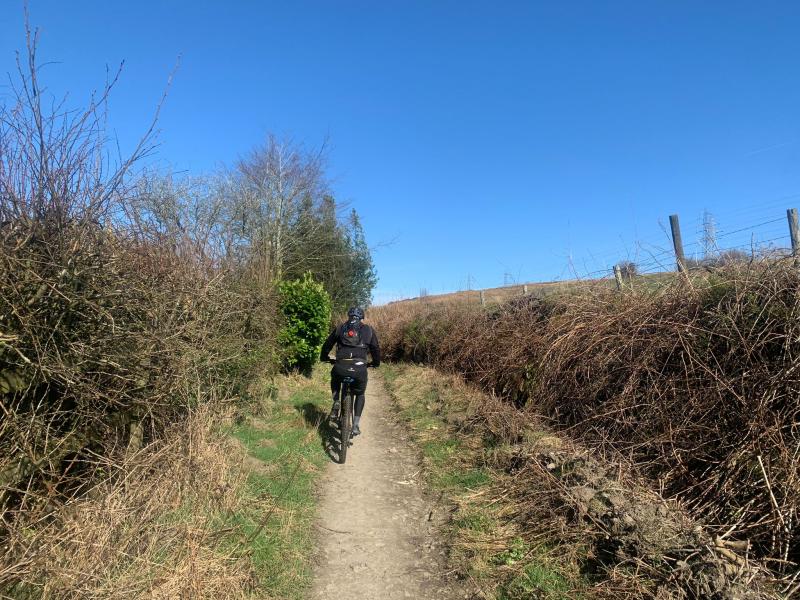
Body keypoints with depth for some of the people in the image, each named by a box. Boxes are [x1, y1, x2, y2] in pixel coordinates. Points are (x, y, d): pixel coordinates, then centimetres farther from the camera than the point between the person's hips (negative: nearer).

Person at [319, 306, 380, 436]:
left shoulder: (340, 328, 18)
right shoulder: (369, 330, 16)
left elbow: (327, 345, 23)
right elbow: (376, 349, 20)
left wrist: (324, 357, 42)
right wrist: (376, 363, 38)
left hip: (340, 367, 1)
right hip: (359, 369, 0)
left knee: (335, 381, 37)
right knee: (360, 395, 26)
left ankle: (336, 402, 14)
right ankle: (355, 425, 17)